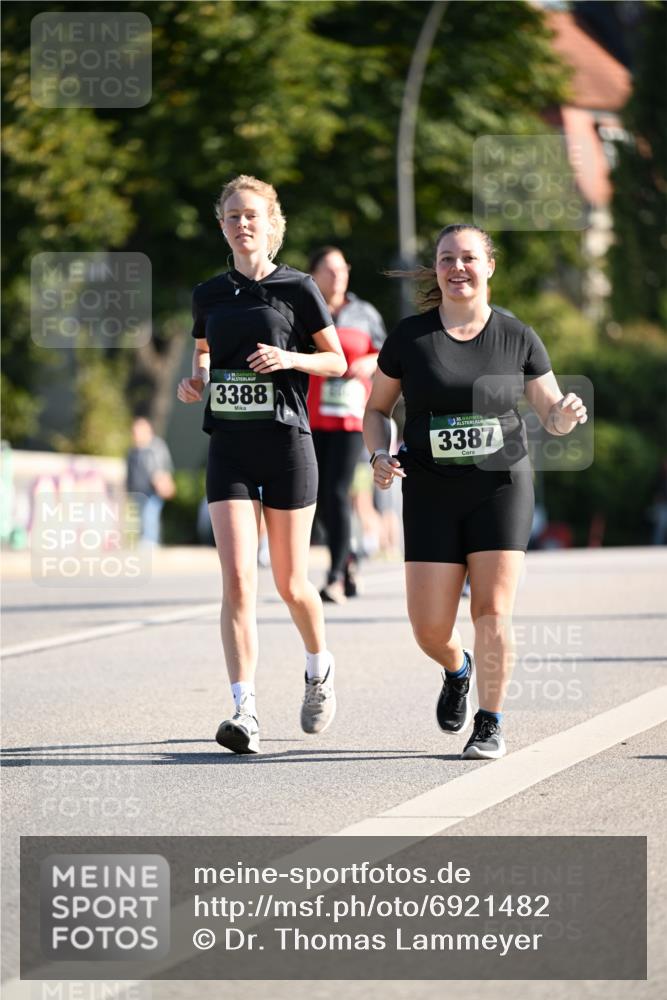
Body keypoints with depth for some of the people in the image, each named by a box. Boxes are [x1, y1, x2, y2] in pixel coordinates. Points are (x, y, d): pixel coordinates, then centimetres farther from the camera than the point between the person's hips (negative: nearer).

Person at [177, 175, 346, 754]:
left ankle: (319, 667, 37)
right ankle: (245, 711, -16)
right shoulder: (210, 294, 10)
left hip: (287, 445, -2)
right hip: (230, 450, 2)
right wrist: (195, 383, 2)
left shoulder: (297, 288, -1)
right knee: (237, 580, -12)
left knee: (290, 582, 7)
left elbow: (337, 361, 4)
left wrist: (290, 359, -14)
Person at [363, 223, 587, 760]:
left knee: (492, 609, -10)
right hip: (431, 493, 1)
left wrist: (566, 414, -16)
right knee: (430, 629, -2)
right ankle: (457, 670, 33)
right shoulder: (410, 337, 0)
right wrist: (380, 456, -9)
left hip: (502, 484, -1)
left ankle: (491, 725, 5)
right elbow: (376, 409, 10)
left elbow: (552, 414, 8)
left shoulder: (518, 338, 1)